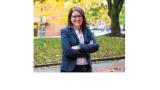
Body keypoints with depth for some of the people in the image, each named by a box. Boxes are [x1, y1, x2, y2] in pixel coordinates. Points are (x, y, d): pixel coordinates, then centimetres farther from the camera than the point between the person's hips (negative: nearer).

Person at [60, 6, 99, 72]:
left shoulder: (87, 30, 8)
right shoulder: (65, 31, -5)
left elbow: (96, 46, -4)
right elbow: (68, 51, -16)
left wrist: (80, 47, -17)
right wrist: (87, 49, -10)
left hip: (86, 68, 5)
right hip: (70, 69, -4)